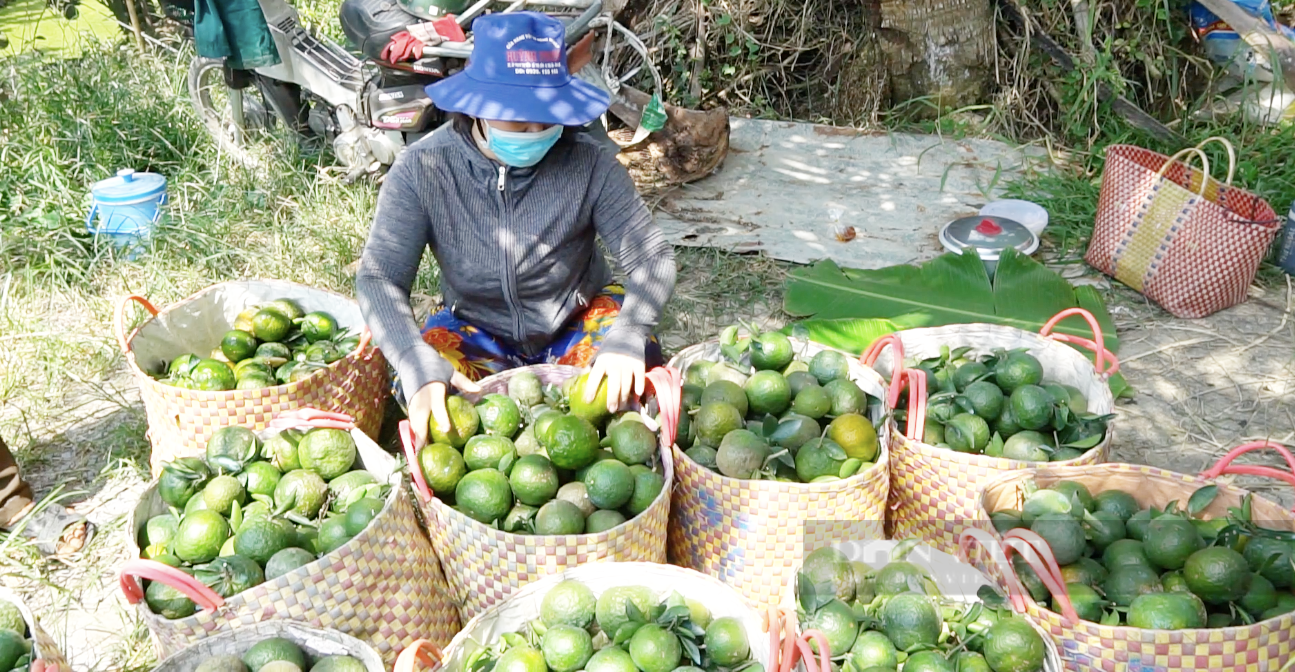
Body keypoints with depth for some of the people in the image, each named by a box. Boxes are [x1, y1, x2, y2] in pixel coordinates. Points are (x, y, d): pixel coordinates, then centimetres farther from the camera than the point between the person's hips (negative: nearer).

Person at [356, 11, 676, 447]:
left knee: (637, 369, -27)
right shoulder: (423, 169, -20)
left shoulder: (589, 162, -21)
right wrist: (420, 367, -40)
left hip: (579, 322, 0)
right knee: (423, 396, -26)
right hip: (475, 331, 1)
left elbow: (652, 257, -19)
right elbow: (379, 277, -22)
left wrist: (626, 338, -39)